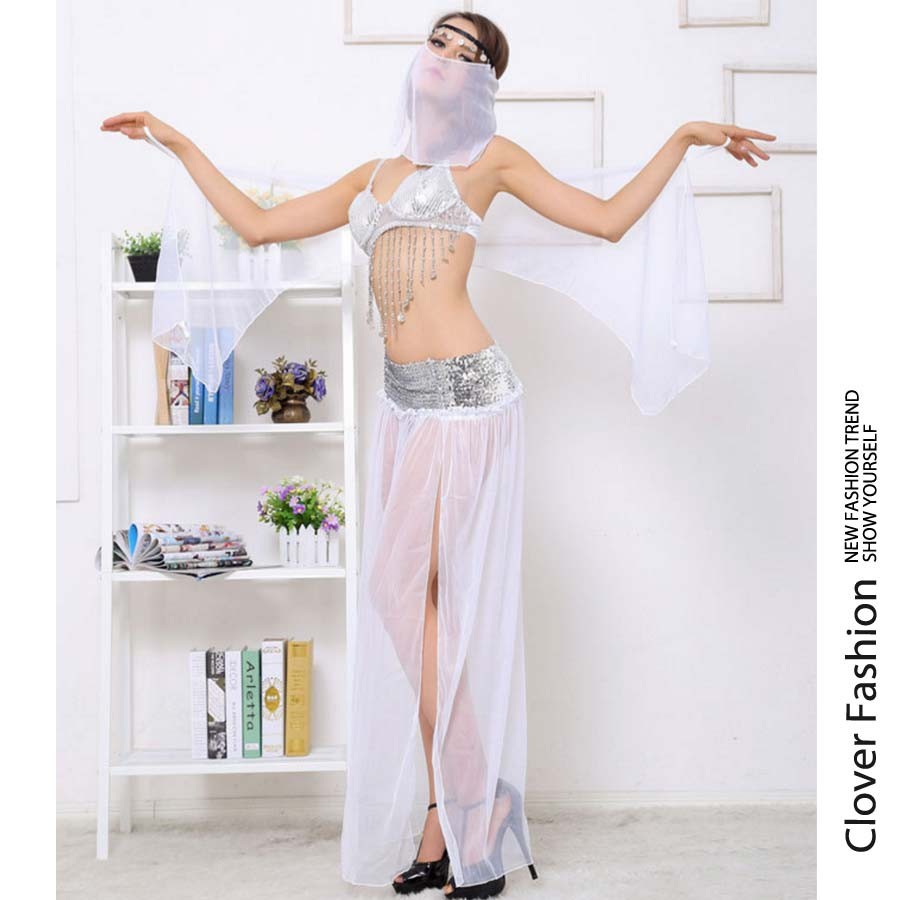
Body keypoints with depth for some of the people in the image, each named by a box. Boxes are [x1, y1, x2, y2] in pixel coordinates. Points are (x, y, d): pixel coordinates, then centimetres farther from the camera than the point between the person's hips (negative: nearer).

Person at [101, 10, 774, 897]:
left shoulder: (489, 156, 8)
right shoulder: (373, 175, 22)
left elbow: (609, 218, 5)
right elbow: (256, 224, 21)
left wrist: (684, 137, 1)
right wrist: (176, 141, 26)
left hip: (465, 392, -6)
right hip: (404, 401, 6)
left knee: (403, 590, -7)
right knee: (417, 602, 5)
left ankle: (459, 817, 8)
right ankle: (458, 817, 16)